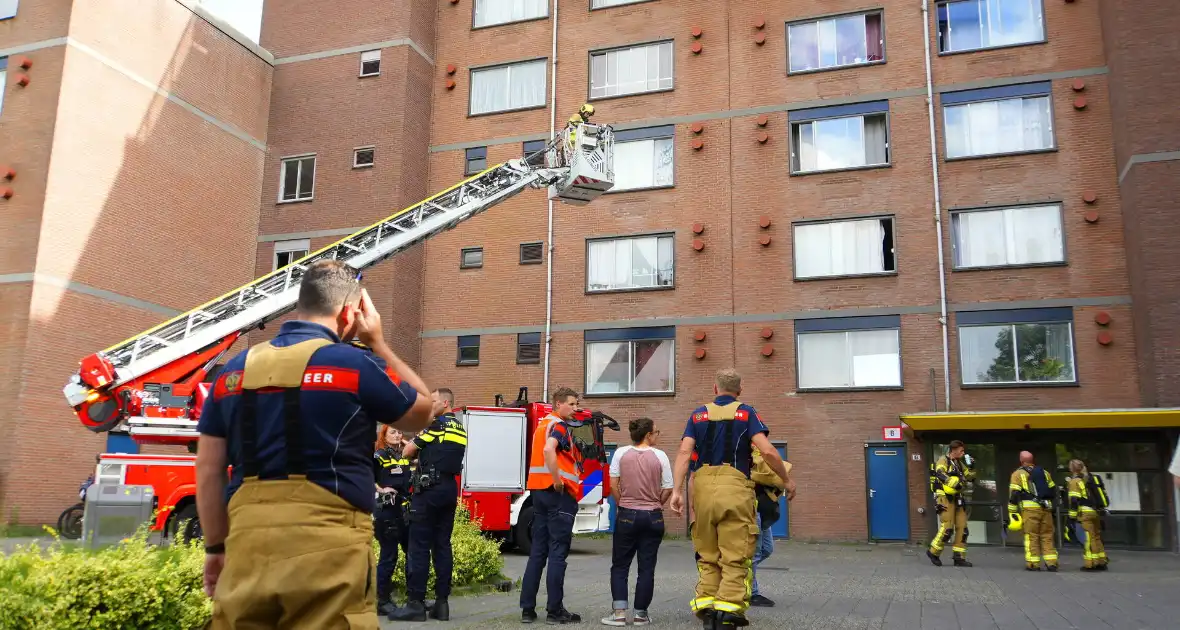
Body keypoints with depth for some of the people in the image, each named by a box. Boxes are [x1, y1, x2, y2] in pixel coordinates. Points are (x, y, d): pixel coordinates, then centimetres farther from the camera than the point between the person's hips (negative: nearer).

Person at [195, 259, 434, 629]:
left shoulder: (234, 370, 10)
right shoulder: (355, 365, -4)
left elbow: (208, 470, 12)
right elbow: (422, 410, 13)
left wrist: (216, 547, 22)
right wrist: (377, 343, 16)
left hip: (247, 544, 5)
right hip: (327, 547, -4)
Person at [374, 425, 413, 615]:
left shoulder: (406, 455, 13)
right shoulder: (379, 456, -4)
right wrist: (380, 489, -15)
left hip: (406, 510, 6)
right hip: (387, 510, -6)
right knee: (389, 556, -1)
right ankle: (381, 600, 9)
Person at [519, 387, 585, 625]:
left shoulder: (543, 423, 19)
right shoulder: (559, 425, -11)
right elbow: (549, 450, -30)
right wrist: (558, 481, -24)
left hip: (539, 491, 9)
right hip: (559, 494, -9)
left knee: (538, 551, 10)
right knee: (557, 553, -4)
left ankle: (527, 609, 11)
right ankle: (555, 610, 0)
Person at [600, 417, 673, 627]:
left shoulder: (621, 453, -3)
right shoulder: (660, 456, -4)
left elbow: (613, 484, -3)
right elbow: (668, 489, -2)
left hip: (627, 515, 0)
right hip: (653, 517, 0)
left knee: (619, 566, 8)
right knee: (647, 568, 8)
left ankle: (620, 612, 1)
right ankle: (640, 614, 12)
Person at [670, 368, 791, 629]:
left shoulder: (699, 414, 14)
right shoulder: (746, 413, 7)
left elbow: (684, 452, 1)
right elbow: (768, 451, -5)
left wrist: (677, 490, -2)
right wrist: (787, 479, 9)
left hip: (703, 487, 3)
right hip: (734, 487, -3)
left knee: (707, 555, 13)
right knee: (735, 555, 0)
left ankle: (705, 605, 6)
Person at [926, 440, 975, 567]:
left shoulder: (959, 463, 18)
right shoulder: (943, 460, -7)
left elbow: (969, 476, 21)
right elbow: (940, 474, -25)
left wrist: (971, 467, 4)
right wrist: (955, 483, -37)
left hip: (957, 499, 8)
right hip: (945, 498, -8)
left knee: (962, 528, 4)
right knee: (947, 528, -12)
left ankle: (959, 557, 9)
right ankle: (933, 552, 4)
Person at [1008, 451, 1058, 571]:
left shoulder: (1018, 474, 3)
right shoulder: (1044, 472, 17)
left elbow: (1014, 494, -4)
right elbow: (1052, 490, 19)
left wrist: (1012, 512, -1)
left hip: (1030, 508, -4)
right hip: (1046, 508, 4)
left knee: (1031, 536, 0)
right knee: (1047, 535, 10)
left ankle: (1033, 564, -1)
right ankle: (1052, 563, 8)